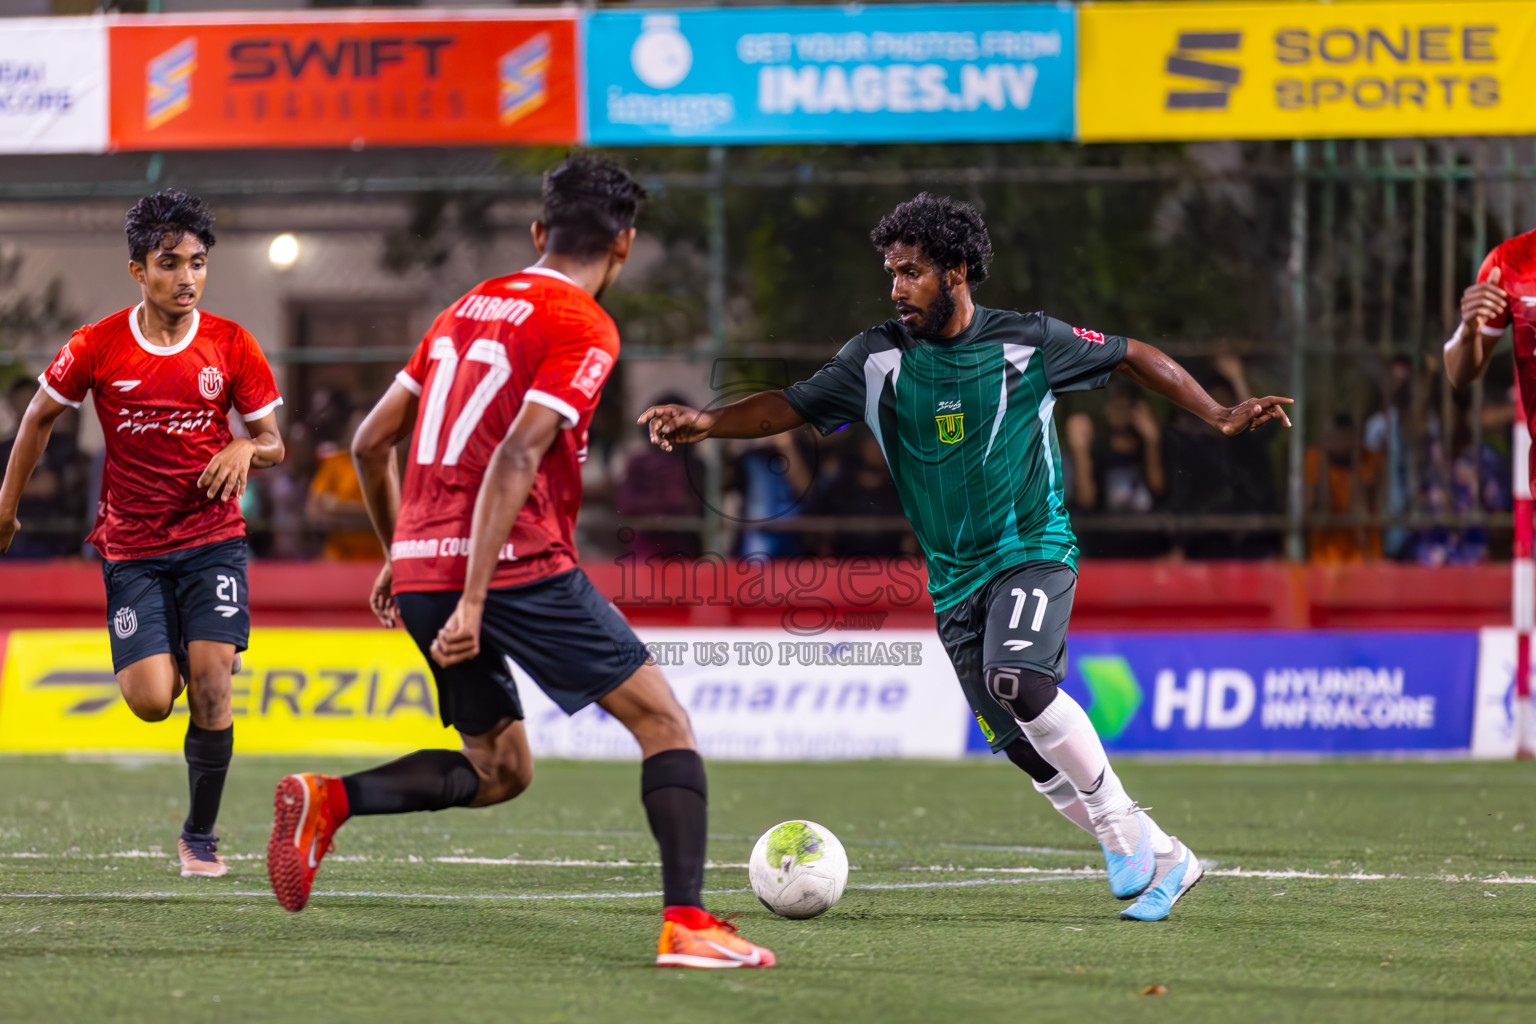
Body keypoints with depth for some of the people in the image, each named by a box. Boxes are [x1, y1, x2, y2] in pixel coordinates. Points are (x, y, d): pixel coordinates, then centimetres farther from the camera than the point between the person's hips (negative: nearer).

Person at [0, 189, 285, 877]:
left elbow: (273, 445, 6)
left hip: (212, 537, 0)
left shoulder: (231, 346, -3)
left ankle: (201, 835, 2)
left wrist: (246, 449, -18)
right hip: (132, 546, 0)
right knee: (151, 702, -12)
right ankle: (167, 660, 29)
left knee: (211, 679, -16)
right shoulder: (98, 347, -5)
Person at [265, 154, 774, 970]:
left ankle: (328, 799, -2)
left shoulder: (470, 307, 18)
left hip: (419, 569, 7)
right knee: (664, 723, 2)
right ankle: (686, 924, -11)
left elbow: (371, 441, 20)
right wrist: (472, 601, -22)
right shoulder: (584, 328, -5)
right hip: (517, 565, -7)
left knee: (500, 771, 19)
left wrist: (399, 555, 31)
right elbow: (517, 457, -17)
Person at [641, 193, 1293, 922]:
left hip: (1034, 551, -4)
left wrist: (1217, 416, -2)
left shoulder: (1027, 342, -6)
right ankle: (1162, 860, 13)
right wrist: (705, 422, -21)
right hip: (953, 579, 4)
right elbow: (791, 406, -4)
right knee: (1022, 745, -1)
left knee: (1017, 679, -31)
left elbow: (1131, 358, 5)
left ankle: (1121, 827, -15)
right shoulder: (879, 358, 0)